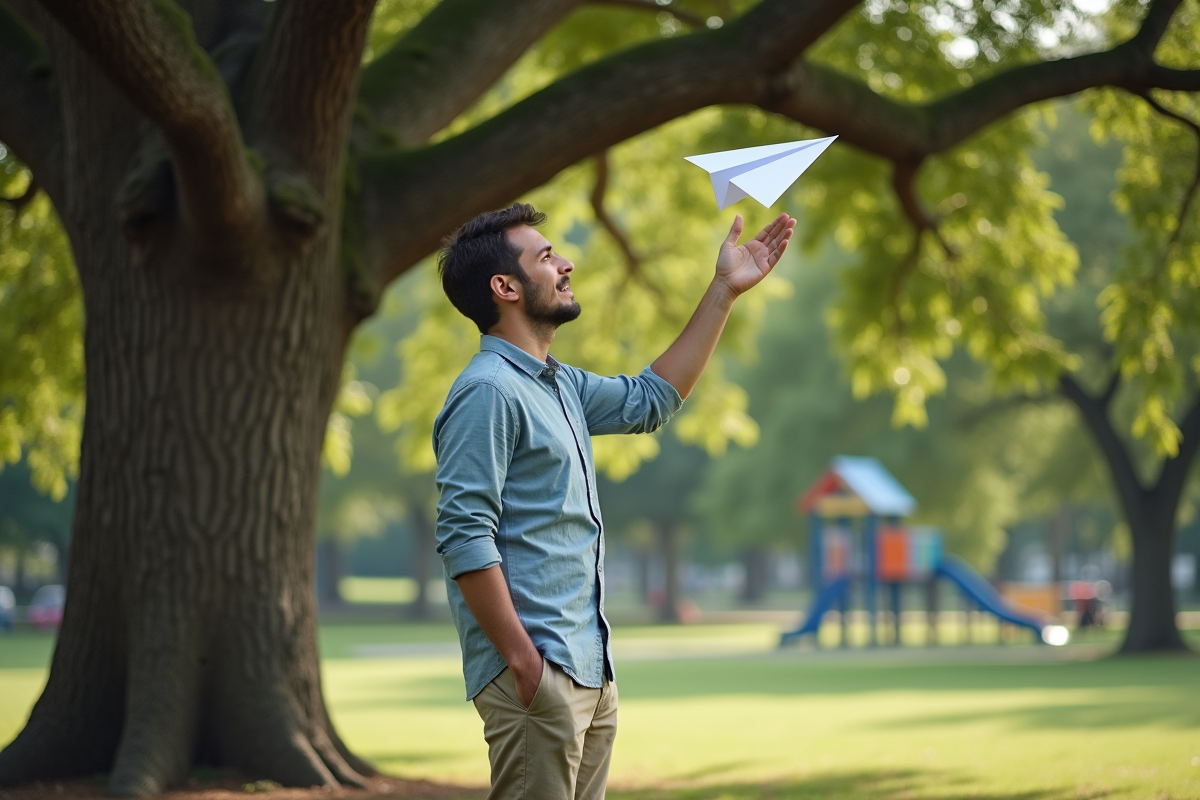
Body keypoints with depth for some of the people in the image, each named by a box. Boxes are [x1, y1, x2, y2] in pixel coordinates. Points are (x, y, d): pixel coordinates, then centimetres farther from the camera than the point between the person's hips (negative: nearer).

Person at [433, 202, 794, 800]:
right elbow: (464, 537, -19)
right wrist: (521, 659, -21)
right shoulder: (487, 391, -13)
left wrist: (725, 291, 27)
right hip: (536, 674, -10)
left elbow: (649, 399, 30)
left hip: (590, 674, 10)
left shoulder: (560, 385, 18)